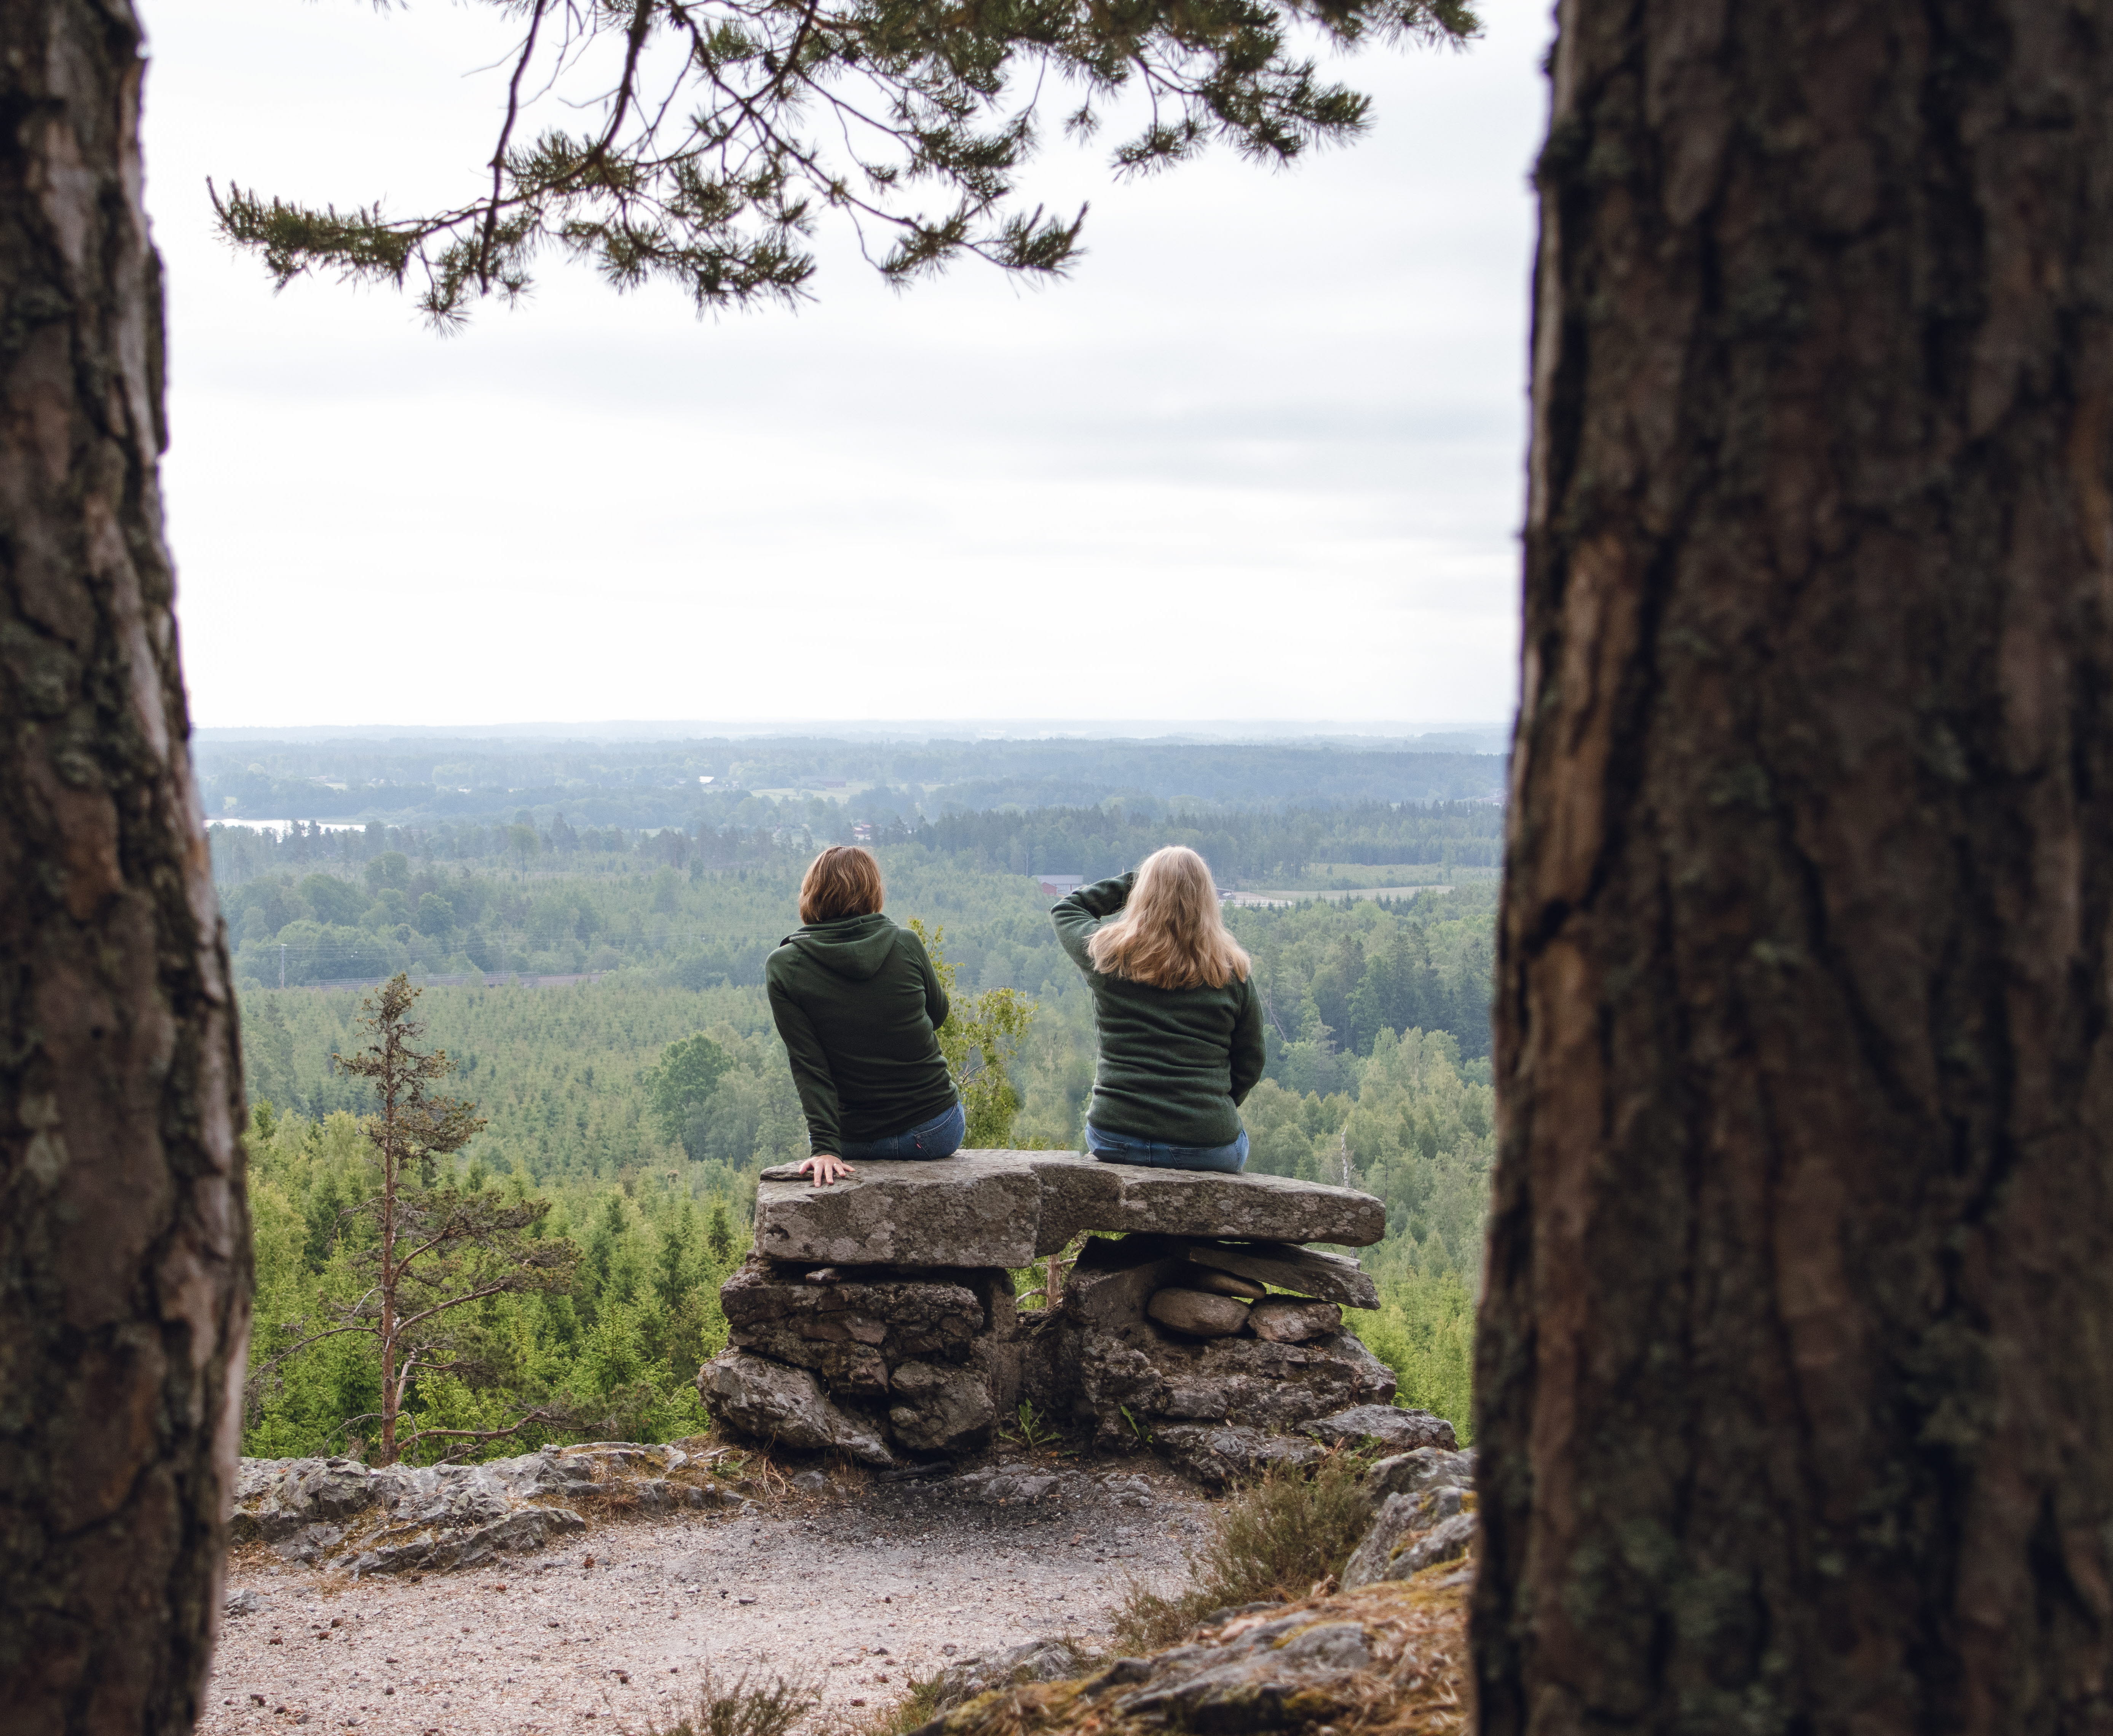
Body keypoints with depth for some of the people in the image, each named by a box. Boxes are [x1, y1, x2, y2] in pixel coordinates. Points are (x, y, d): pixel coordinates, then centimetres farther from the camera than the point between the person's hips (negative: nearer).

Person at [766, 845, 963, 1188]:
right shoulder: (906, 944, -8)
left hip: (856, 1143, 0)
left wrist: (825, 1149, -19)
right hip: (939, 1133, 1)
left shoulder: (782, 968, -11)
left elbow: (807, 1067, -16)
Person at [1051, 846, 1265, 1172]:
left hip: (1114, 1142, 1)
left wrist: (1131, 882, 20)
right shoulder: (1233, 973, -2)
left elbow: (1065, 910, 22)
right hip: (1207, 1149, -1)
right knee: (1237, 1138, 32)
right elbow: (1249, 1065, 7)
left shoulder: (1106, 953, -2)